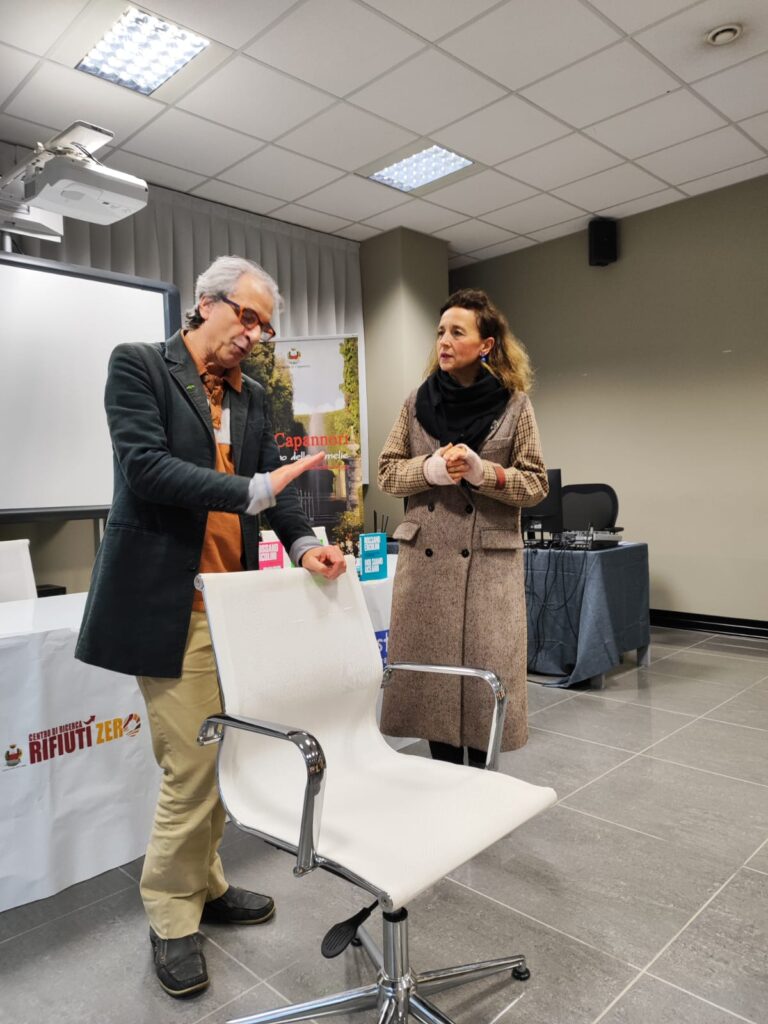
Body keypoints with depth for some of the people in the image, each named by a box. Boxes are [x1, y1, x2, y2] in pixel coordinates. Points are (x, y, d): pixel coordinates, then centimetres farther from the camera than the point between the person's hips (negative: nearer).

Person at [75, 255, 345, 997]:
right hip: (169, 600, -6)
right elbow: (145, 468, -16)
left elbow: (274, 481, 9)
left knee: (213, 757, 14)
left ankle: (203, 884, 34)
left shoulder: (251, 396, 14)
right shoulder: (138, 366, -3)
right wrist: (253, 490, -21)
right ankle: (171, 917, 21)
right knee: (192, 763, -1)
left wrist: (302, 541, -10)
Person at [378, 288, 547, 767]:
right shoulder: (419, 401, 8)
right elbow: (387, 471, 9)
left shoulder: (515, 404, 2)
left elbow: (536, 484, 1)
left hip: (489, 559, -2)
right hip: (425, 556, 2)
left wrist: (482, 471, -15)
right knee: (430, 669, 6)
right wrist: (430, 469, -11)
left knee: (486, 673, 1)